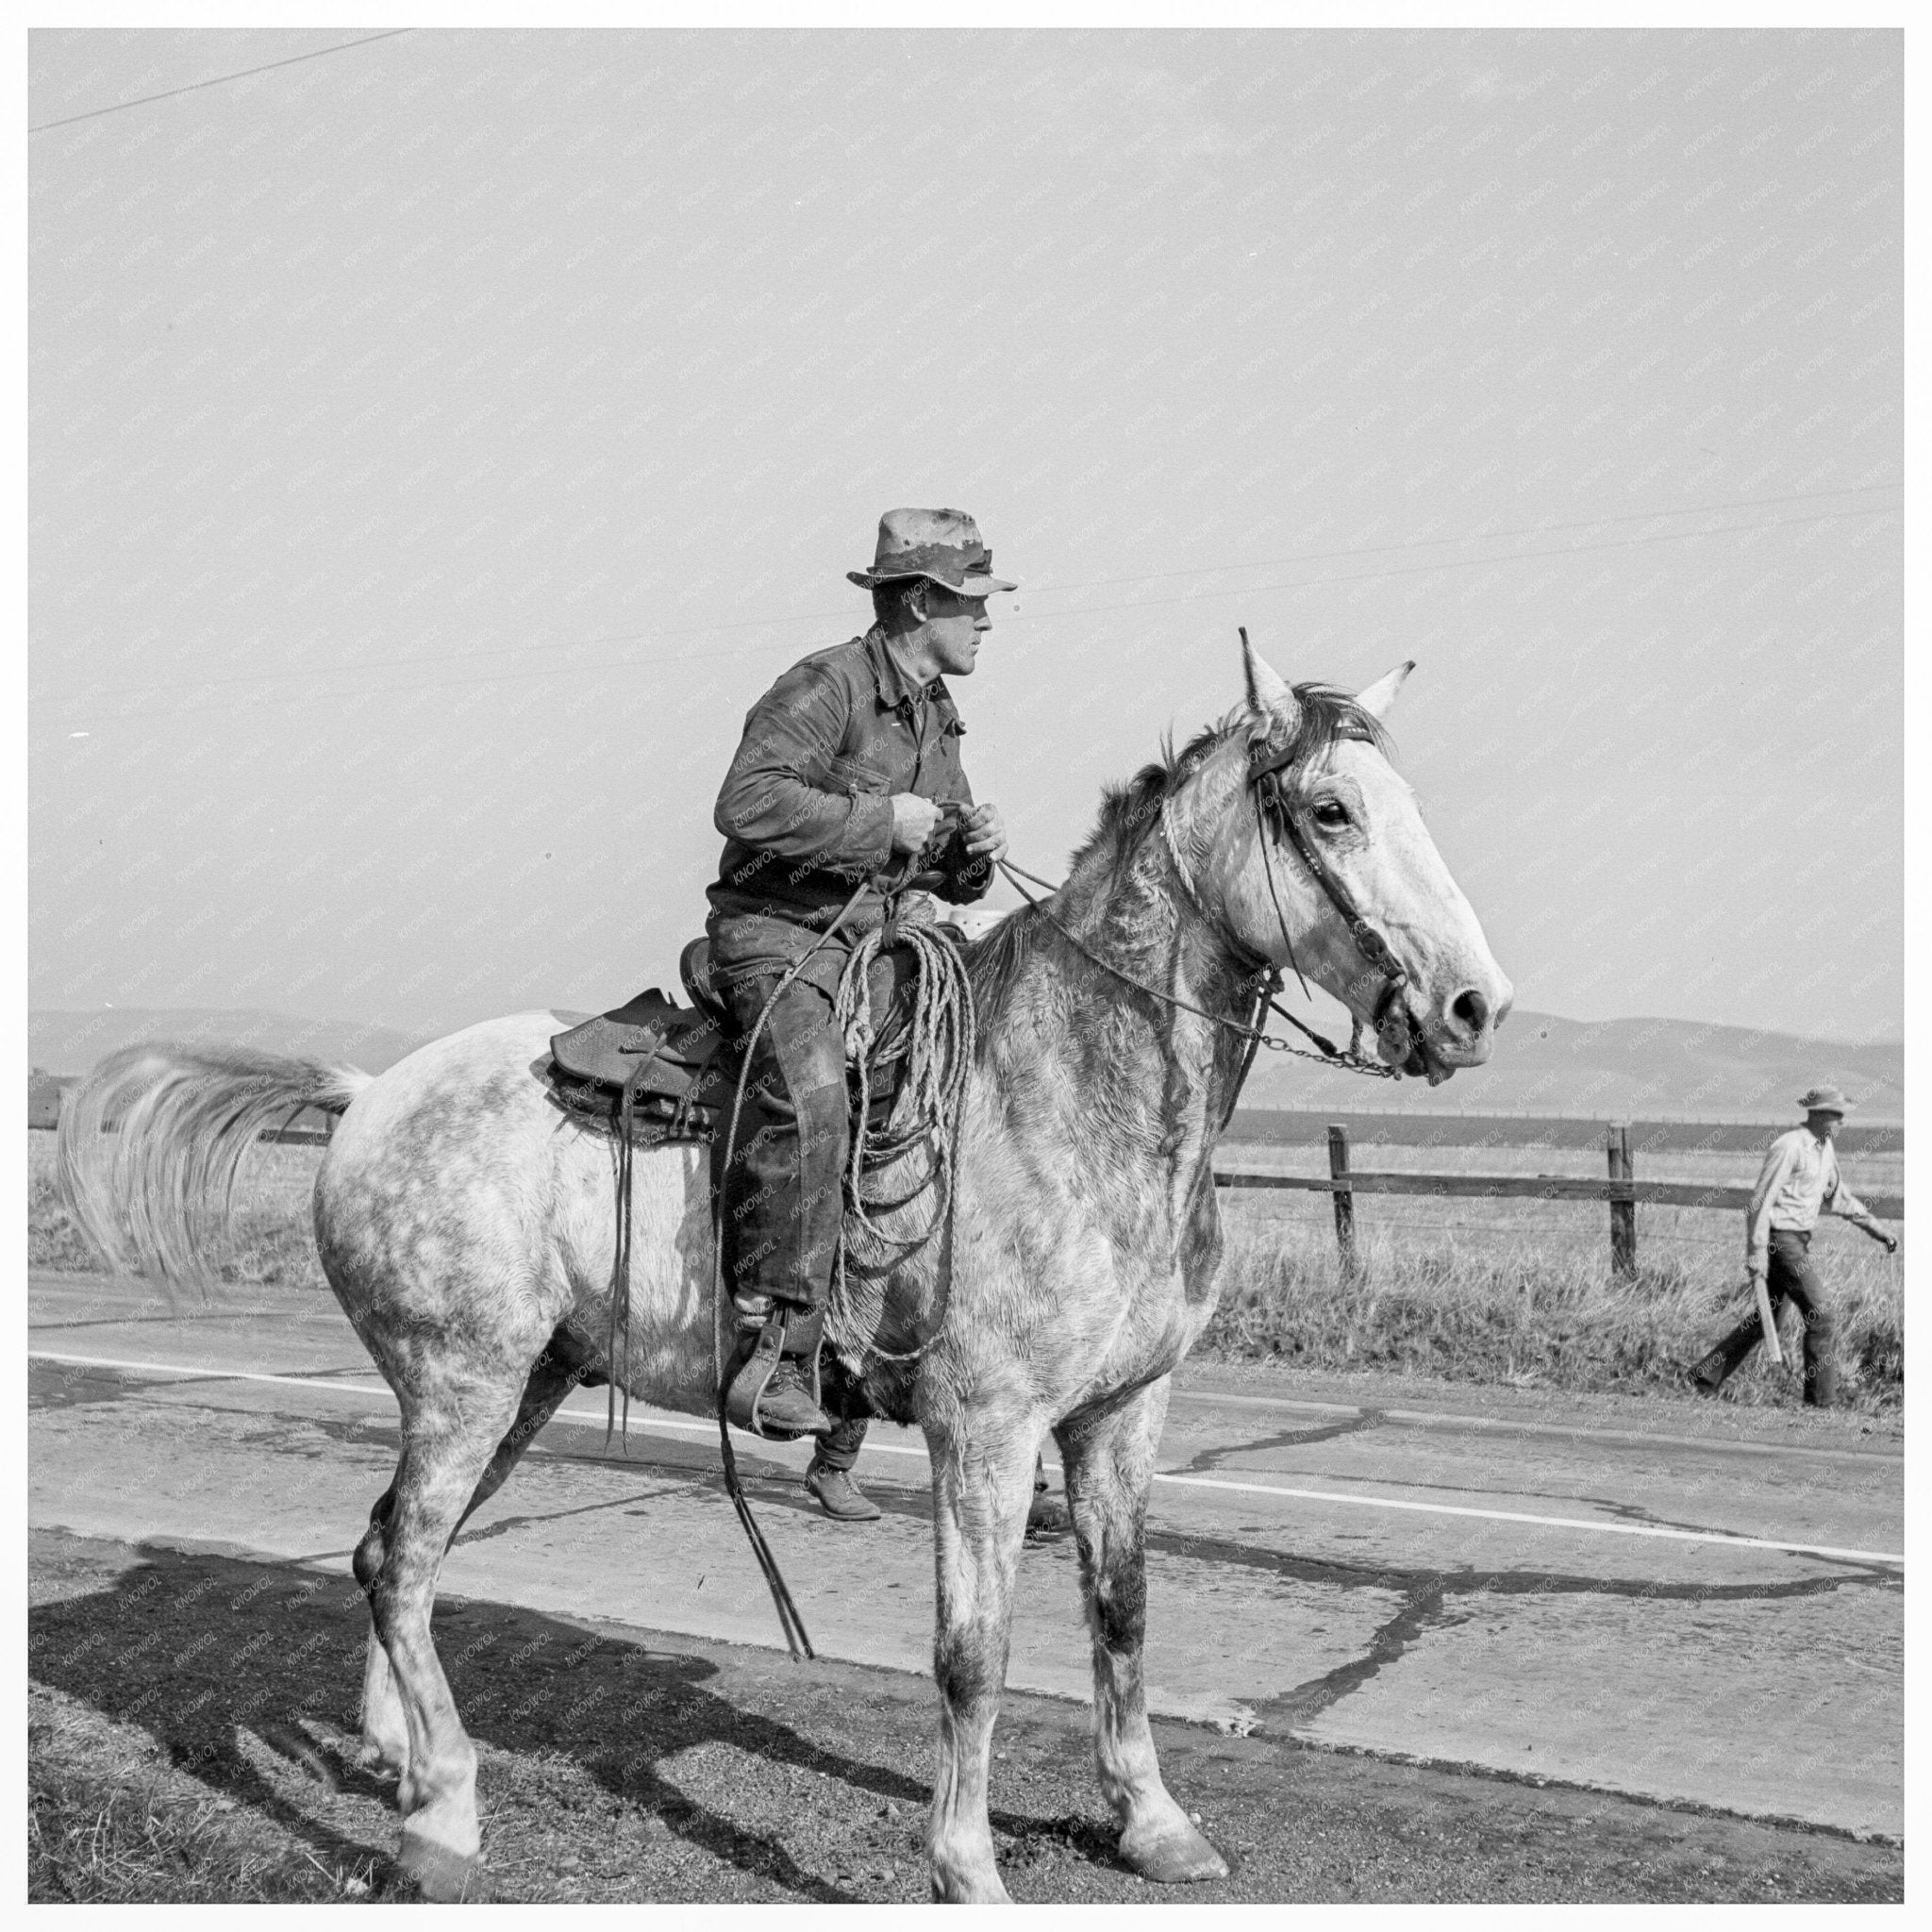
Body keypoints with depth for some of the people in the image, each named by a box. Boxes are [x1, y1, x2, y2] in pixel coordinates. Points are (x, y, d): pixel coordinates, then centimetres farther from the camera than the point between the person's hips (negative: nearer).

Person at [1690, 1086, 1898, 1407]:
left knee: (1767, 1316, 13)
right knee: (1819, 1312, -9)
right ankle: (1822, 1399, -1)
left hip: (1799, 1241, 10)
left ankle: (1707, 1377, 19)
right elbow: (1761, 1200, -19)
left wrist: (1875, 1228, 22)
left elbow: (1836, 1195, 24)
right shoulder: (1789, 1147, -17)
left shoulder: (1824, 1147, 12)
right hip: (1778, 1239, -10)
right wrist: (1757, 1254, -22)